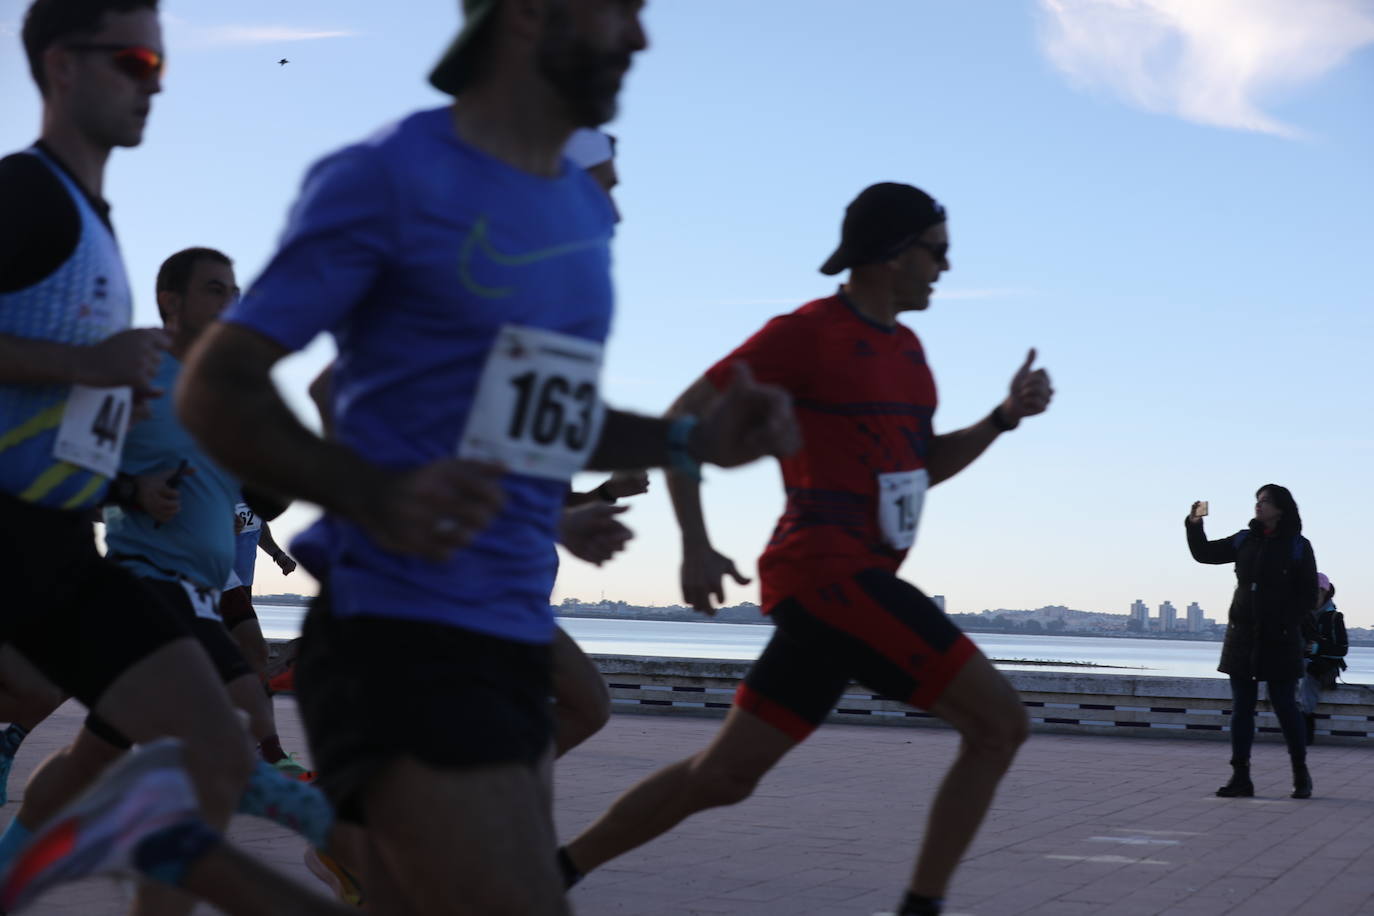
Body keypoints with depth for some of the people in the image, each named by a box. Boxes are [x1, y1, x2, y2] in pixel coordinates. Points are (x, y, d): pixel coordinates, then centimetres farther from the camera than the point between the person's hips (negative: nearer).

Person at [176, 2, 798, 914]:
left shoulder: (588, 209, 14)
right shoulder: (389, 176, -9)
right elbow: (217, 385, -10)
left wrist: (695, 441, 11)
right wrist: (374, 497, -26)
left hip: (514, 635, 8)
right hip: (399, 634, -8)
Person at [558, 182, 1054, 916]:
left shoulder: (905, 347, 19)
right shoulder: (808, 332, -7)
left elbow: (927, 465, 26)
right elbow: (683, 421, -8)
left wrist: (1004, 416, 10)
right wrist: (696, 545, -17)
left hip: (852, 579, 9)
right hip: (828, 570, -9)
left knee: (723, 775, 8)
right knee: (999, 723, -12)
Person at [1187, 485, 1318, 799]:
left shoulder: (1297, 546, -2)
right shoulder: (1245, 541, 9)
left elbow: (1307, 593, -3)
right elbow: (1204, 554, 12)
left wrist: (1288, 625, -12)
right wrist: (1194, 526, -4)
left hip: (1279, 641, -4)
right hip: (1242, 635, 4)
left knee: (1286, 707, 2)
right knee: (1241, 708, 3)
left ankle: (1301, 774, 16)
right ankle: (1240, 776, 5)